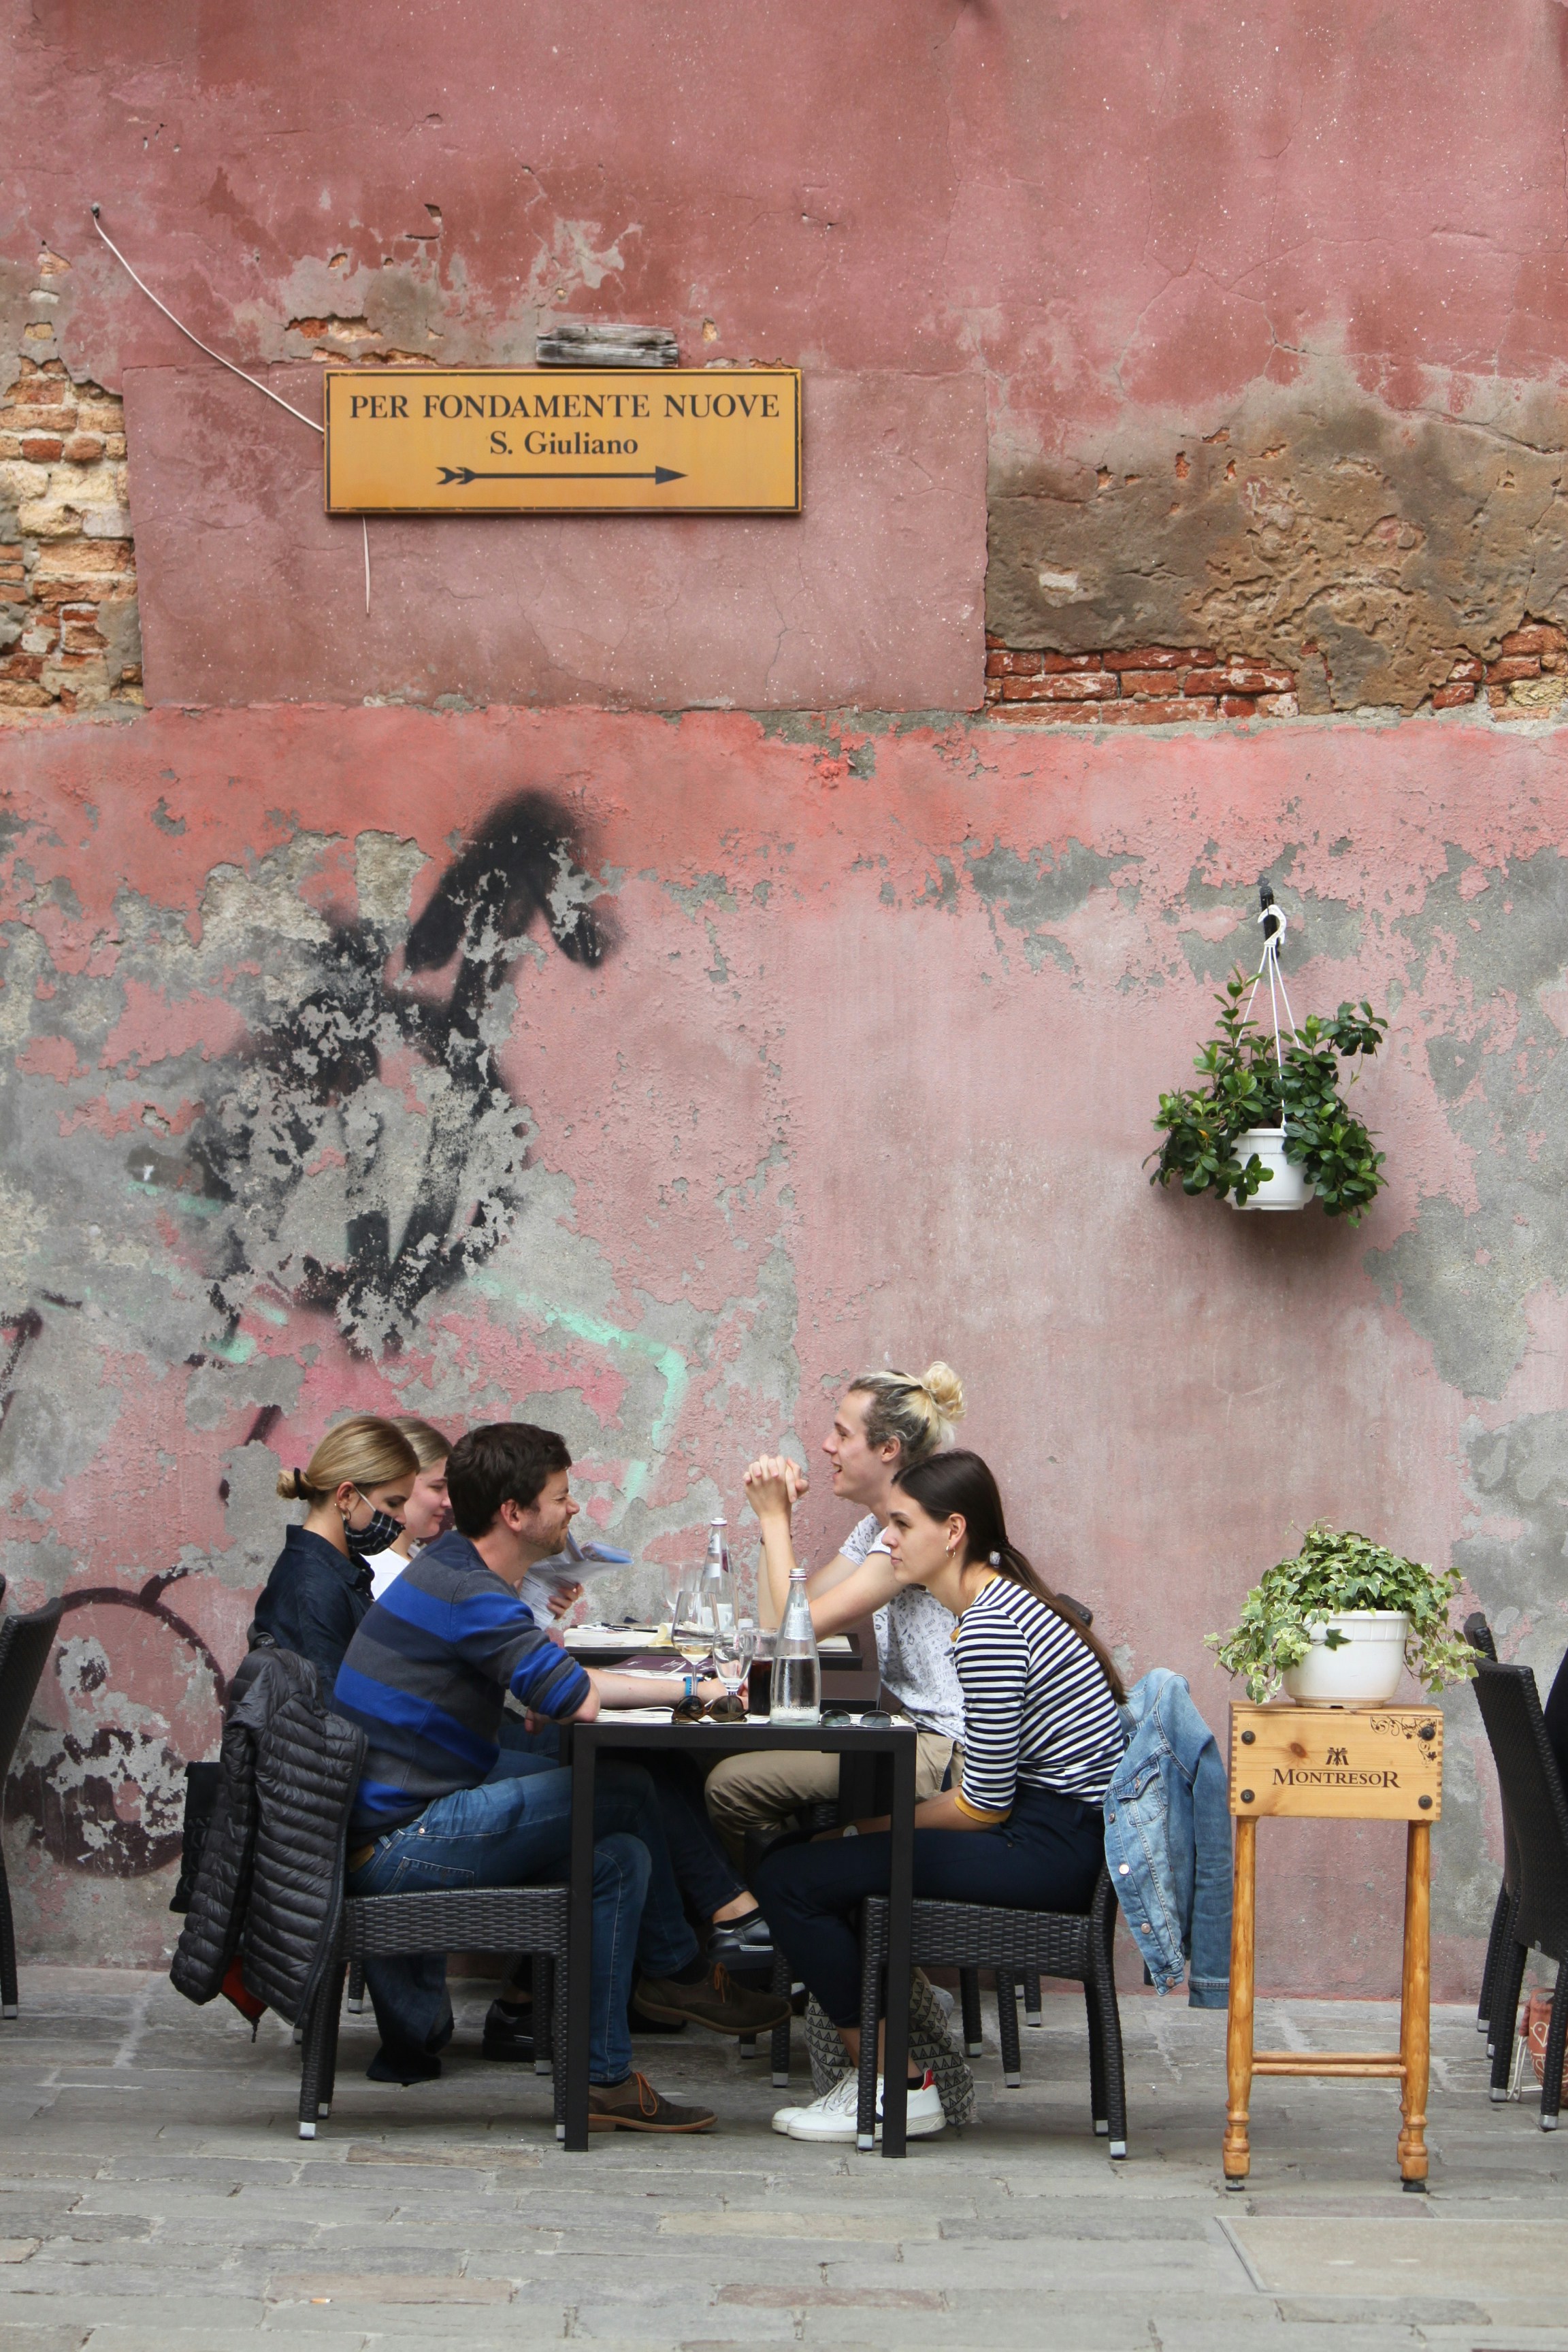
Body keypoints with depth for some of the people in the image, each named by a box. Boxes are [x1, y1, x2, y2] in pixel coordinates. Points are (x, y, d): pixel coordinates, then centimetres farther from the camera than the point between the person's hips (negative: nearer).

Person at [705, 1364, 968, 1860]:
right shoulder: (877, 1526, 15)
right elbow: (779, 1620, 11)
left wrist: (774, 1517, -8)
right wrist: (776, 1515, 5)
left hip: (944, 1753, -10)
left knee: (733, 1784, -16)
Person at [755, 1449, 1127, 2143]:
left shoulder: (989, 1629, -18)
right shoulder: (1004, 1601, 14)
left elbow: (984, 1804, -16)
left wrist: (886, 1826, -1)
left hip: (1048, 1852, -11)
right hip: (1062, 1837, 11)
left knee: (790, 1879, -11)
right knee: (823, 1855, 19)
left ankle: (893, 2089, -3)